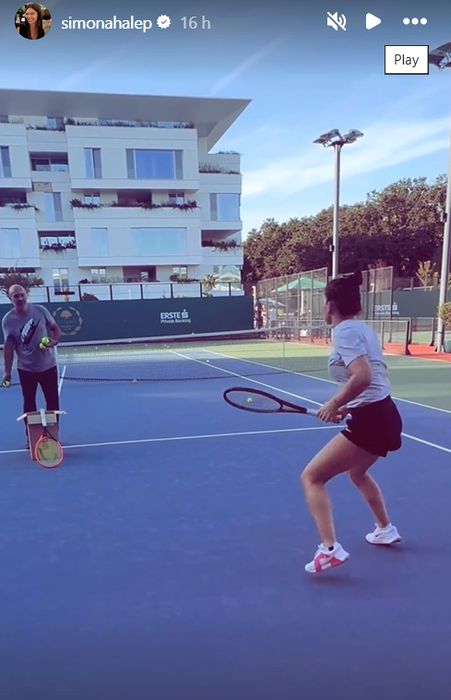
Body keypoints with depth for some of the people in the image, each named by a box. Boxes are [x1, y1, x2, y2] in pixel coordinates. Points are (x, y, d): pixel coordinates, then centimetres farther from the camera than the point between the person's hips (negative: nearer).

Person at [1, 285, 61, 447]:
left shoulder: (40, 310, -7)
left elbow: (55, 328, 4)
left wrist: (55, 341, -17)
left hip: (48, 365, 1)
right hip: (26, 369, -1)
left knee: (53, 402, 7)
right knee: (29, 403, 9)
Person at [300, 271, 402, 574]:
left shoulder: (344, 331, -14)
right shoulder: (361, 327, 13)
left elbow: (362, 377, -28)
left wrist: (334, 404, -16)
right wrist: (347, 407, 12)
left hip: (371, 421, -10)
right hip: (385, 415, 10)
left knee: (311, 477, -3)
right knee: (357, 472, 34)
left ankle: (330, 549, -10)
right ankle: (386, 529, 48)